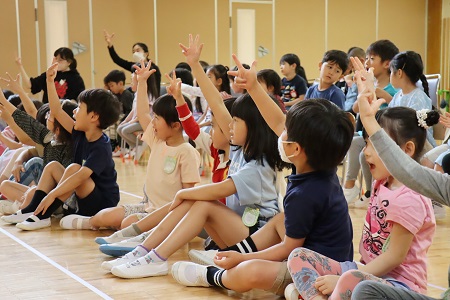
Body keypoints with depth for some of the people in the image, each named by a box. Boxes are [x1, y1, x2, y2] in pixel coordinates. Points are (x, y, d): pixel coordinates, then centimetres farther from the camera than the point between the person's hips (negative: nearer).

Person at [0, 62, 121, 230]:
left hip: (102, 204, -9)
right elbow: (57, 112, 6)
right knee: (52, 166, 6)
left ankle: (43, 216, -23)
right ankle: (32, 210, -2)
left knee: (73, 168, -27)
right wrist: (50, 82, 2)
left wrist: (52, 194, -40)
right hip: (83, 202, 9)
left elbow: (81, 175, -35)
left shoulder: (101, 148, -23)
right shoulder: (80, 135, 1)